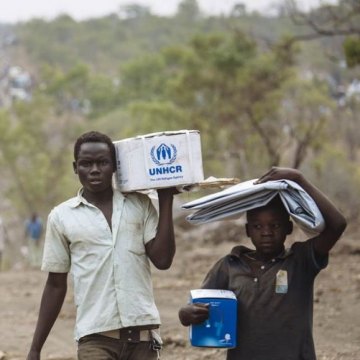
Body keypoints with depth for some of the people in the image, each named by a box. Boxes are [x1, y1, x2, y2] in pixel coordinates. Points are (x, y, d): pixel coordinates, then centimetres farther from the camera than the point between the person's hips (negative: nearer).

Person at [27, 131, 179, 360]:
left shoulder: (140, 204, 7)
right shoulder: (61, 216, 5)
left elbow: (162, 260, -2)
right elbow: (56, 285, 10)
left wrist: (166, 200, 1)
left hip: (142, 332, 2)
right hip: (95, 335, -2)